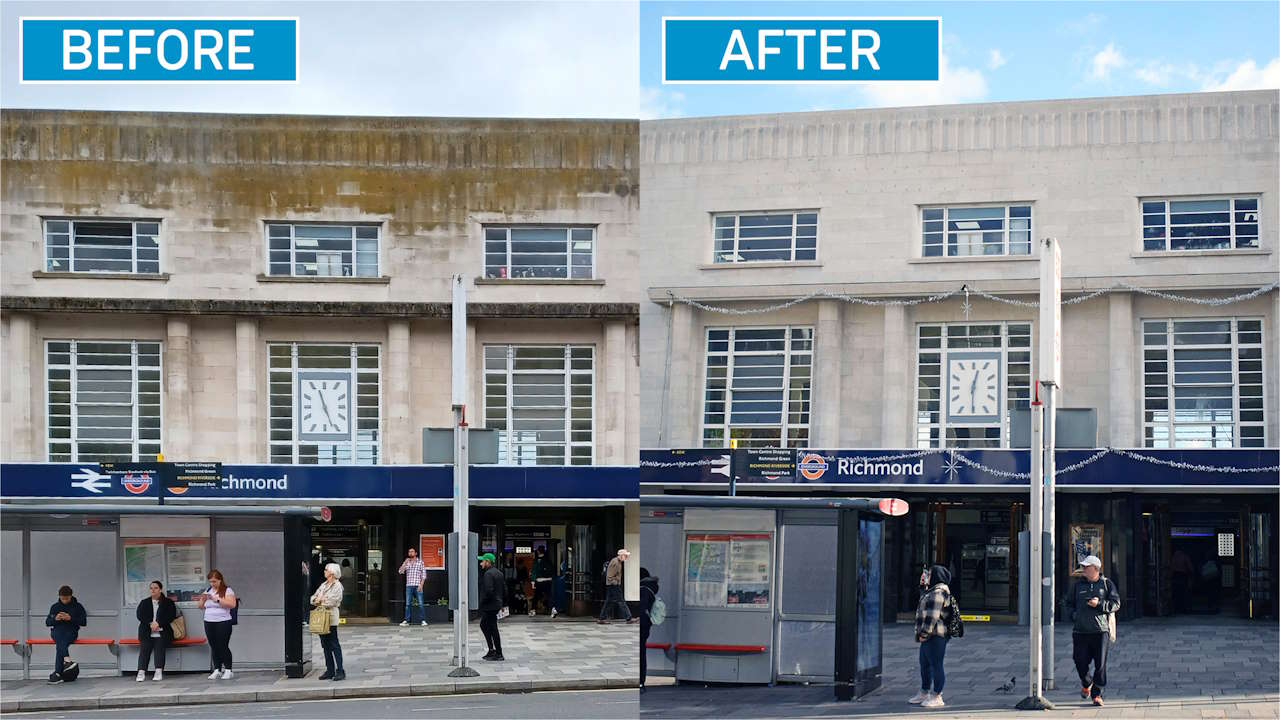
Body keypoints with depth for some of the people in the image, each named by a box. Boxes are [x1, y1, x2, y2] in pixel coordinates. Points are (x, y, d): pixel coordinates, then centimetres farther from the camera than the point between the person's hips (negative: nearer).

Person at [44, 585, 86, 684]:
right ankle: (67, 660, -57)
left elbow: (84, 622, 2)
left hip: (71, 631, -2)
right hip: (57, 631, 2)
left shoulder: (78, 606, 8)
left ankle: (57, 673, -42)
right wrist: (55, 619, -9)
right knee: (60, 640, -38)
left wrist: (71, 618, -13)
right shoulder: (55, 607, 15)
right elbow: (47, 622, 13)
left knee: (60, 645, -34)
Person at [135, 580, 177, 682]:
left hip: (162, 632, -2)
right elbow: (140, 615, 5)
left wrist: (158, 623, -14)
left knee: (159, 647, -28)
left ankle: (159, 672, -37)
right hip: (147, 632, 2)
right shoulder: (144, 602, 20)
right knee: (144, 648, -23)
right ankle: (141, 672, -34)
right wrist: (150, 624, -12)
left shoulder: (168, 603, 12)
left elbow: (171, 616, -1)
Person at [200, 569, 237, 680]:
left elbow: (232, 604, -17)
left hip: (223, 623, -5)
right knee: (214, 647, 4)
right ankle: (217, 670, 10)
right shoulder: (207, 591, 16)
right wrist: (203, 600, -5)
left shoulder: (227, 591, -3)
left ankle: (228, 670, 0)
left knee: (223, 646, -7)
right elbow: (201, 607, 17)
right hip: (209, 623, 5)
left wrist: (217, 599, -22)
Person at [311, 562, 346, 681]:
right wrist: (316, 600, -7)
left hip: (331, 616, -8)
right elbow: (313, 598, 15)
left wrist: (320, 601, -4)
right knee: (325, 645, 9)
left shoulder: (337, 585, -5)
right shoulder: (323, 585, 18)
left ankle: (340, 671, -7)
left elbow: (333, 601, -16)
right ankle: (330, 671, 14)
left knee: (334, 644, -8)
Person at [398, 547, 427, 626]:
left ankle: (423, 620, -2)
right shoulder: (407, 562, 13)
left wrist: (421, 585, -9)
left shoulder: (420, 562, 4)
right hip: (409, 586, 3)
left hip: (417, 586, -3)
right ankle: (406, 620, 5)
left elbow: (424, 574, 1)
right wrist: (405, 562, -6)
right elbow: (401, 571, 2)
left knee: (421, 604, -6)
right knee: (407, 604, 2)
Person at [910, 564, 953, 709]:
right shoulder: (932, 591, 19)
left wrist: (925, 632, -20)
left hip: (935, 636, -11)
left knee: (936, 666, -6)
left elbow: (933, 615, -21)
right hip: (929, 637, 11)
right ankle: (924, 693, 29)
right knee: (925, 664, 18)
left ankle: (936, 697, -2)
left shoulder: (938, 592, -16)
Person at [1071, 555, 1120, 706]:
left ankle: (1097, 694, 4)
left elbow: (1116, 604, -1)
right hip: (1080, 631, 2)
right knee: (1080, 661, 0)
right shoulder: (1078, 585, 12)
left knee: (1100, 664, -5)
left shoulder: (1107, 584, 5)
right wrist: (1074, 614, 10)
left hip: (1100, 630, -2)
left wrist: (1099, 604, -13)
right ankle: (1086, 684, 30)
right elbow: (1071, 603, 24)